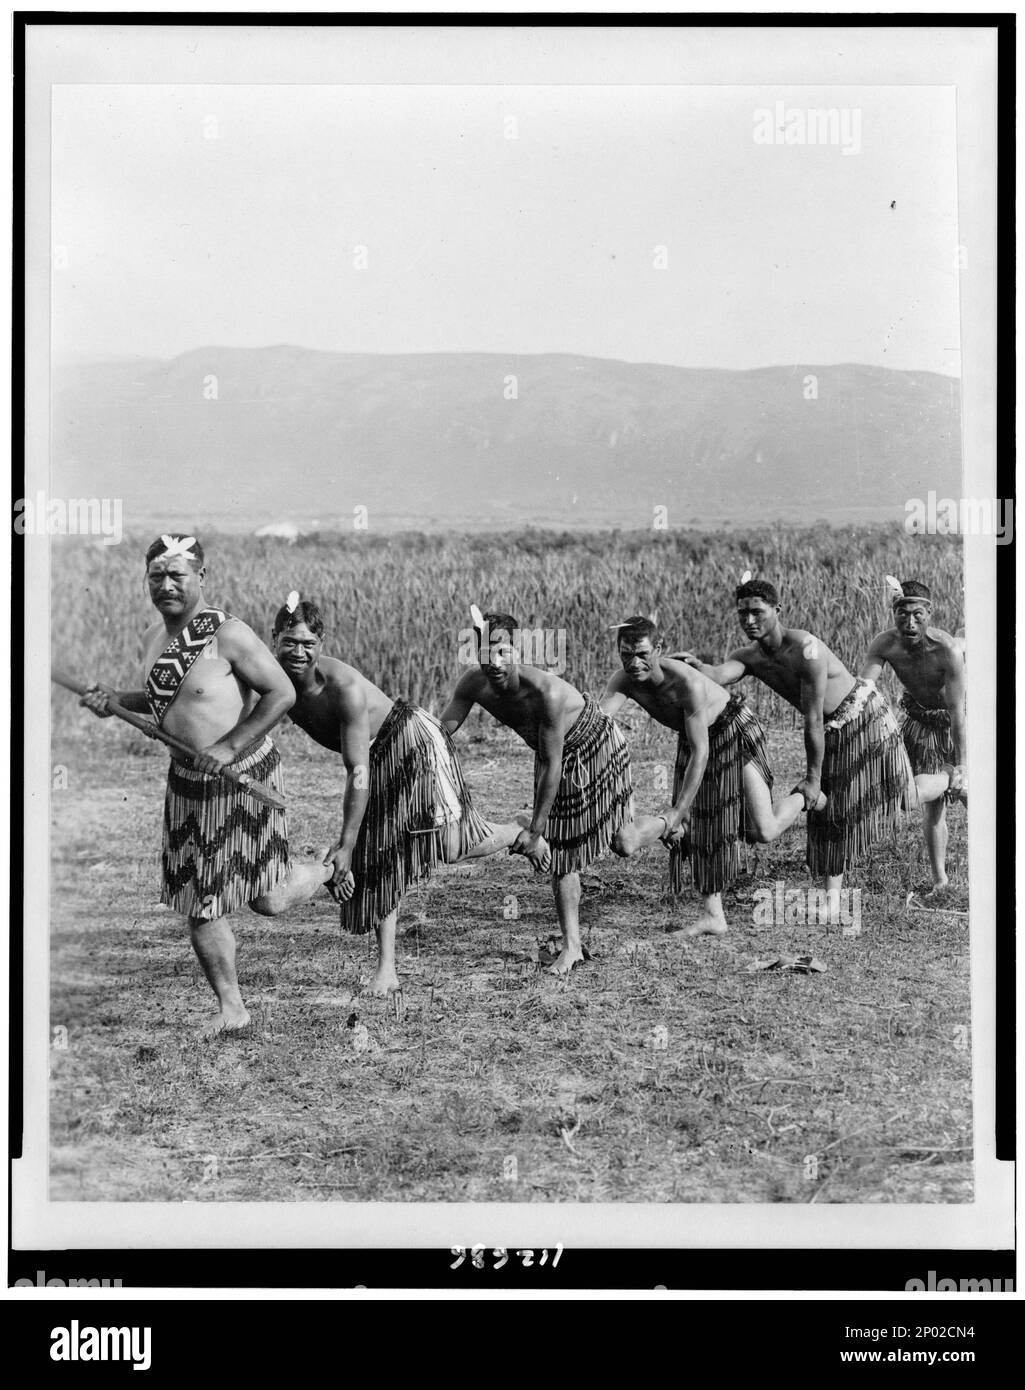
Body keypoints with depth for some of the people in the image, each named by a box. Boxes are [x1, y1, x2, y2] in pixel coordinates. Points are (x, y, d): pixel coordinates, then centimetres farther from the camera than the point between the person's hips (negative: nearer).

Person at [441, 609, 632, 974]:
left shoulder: (546, 691, -41)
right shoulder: (473, 684, -24)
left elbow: (552, 764, -35)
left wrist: (536, 828, -31)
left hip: (595, 747, -5)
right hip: (552, 755, 6)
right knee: (560, 850, 6)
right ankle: (572, 946, 15)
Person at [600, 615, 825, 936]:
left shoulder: (687, 682, -39)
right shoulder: (624, 681, -23)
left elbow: (700, 753, -36)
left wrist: (677, 812, -35)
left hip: (735, 731, -6)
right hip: (693, 739, 6)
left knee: (764, 832, -10)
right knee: (694, 826, 2)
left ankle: (803, 797, 21)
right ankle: (712, 915, 11)